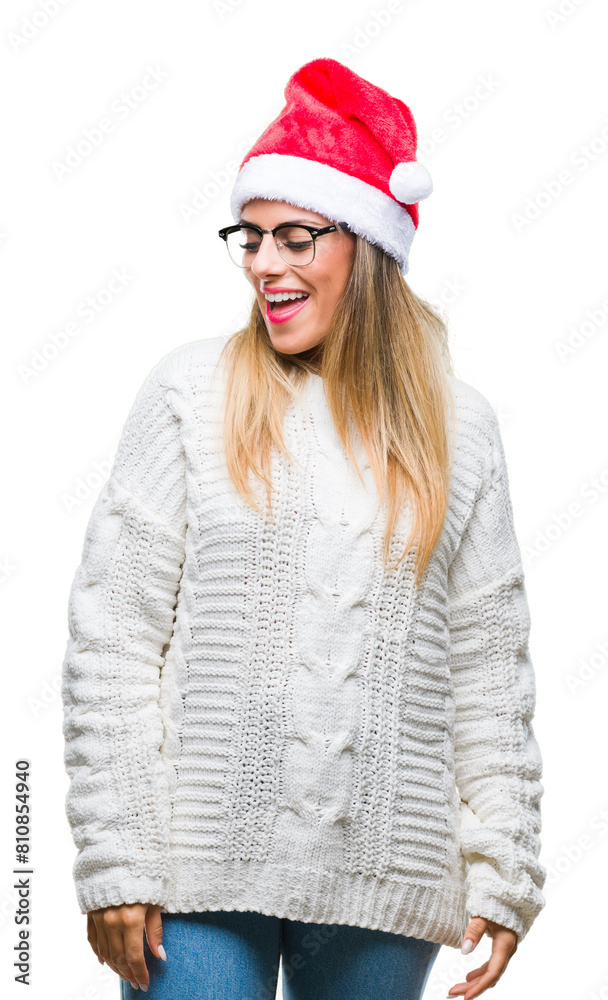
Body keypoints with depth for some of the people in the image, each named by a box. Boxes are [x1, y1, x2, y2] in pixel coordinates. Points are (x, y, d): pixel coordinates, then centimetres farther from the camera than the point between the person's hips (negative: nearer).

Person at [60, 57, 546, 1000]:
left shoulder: (458, 425, 6)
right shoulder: (193, 392, 0)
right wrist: (114, 861, -7)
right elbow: (113, 636, -3)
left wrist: (502, 873, 3)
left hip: (384, 880, 2)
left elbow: (489, 670, 7)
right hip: (200, 873, -1)